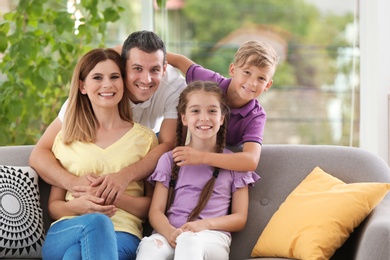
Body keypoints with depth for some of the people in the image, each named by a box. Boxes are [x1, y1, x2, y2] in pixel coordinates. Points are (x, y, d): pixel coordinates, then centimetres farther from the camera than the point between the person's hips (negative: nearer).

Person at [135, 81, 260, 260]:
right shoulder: (170, 160, 18)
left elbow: (239, 218, 11)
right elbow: (156, 211, 9)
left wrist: (205, 224, -10)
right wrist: (170, 232, -16)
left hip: (212, 237, -1)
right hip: (171, 234, 1)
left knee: (188, 242, -40)